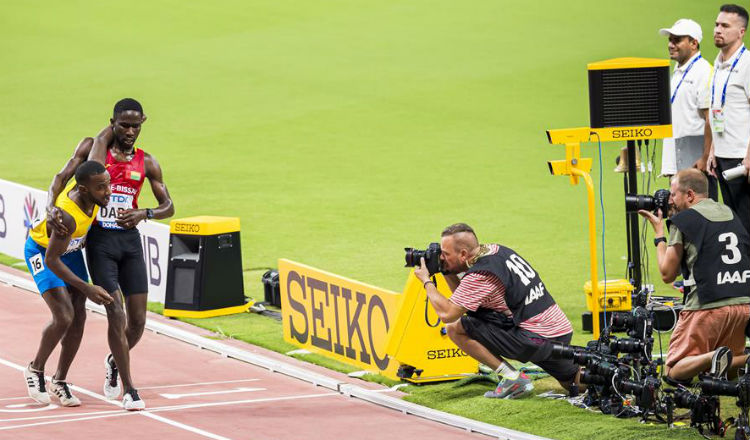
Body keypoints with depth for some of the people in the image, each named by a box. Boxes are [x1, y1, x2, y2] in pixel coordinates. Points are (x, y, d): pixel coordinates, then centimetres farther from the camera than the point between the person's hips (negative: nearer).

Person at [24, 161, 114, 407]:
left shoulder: (86, 187, -22)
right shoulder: (68, 216, -41)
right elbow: (51, 260, -33)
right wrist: (87, 289, -35)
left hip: (70, 249, 7)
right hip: (42, 251, -7)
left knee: (79, 317, 3)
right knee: (64, 316, -18)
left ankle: (60, 380, 16)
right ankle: (35, 370, 6)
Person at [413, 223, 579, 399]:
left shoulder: (480, 276, -17)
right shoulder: (495, 250, 11)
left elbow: (447, 314, -16)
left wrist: (427, 282, -3)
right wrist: (448, 273, 12)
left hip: (536, 340, -9)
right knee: (571, 383, 33)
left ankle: (512, 378, -5)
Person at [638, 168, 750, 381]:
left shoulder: (682, 221, -1)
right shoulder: (731, 214, 16)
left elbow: (667, 274, 2)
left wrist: (659, 233, 15)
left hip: (709, 306, -6)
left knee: (673, 371, 2)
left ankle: (712, 358, -28)